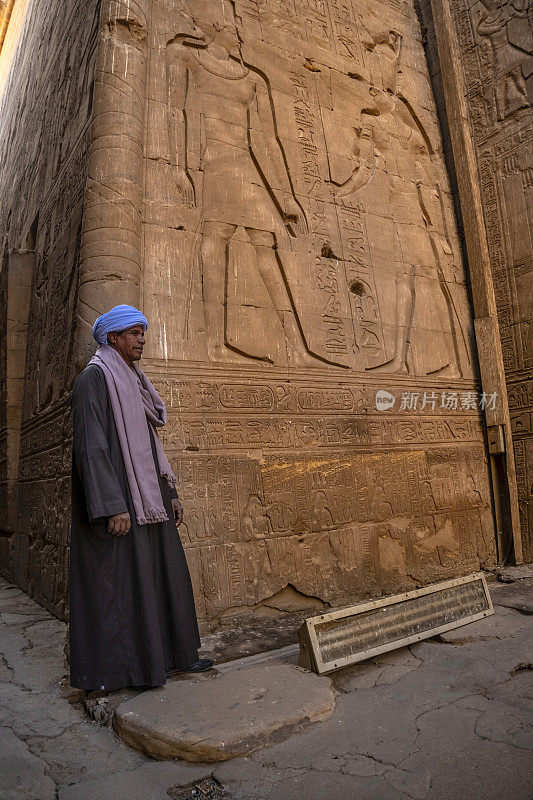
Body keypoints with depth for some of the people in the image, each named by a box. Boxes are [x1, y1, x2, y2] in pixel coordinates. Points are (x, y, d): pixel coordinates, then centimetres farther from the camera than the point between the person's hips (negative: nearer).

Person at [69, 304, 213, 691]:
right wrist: (113, 507, -23)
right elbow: (91, 445, -18)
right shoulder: (94, 378, -9)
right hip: (117, 497, -9)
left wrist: (170, 493, 15)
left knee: (166, 570, 12)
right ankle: (127, 665, 15)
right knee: (122, 579, -1)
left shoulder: (133, 382, 18)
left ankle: (177, 653, 25)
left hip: (147, 496, 9)